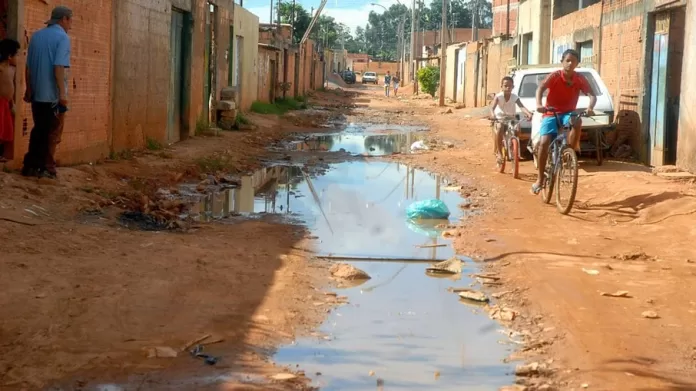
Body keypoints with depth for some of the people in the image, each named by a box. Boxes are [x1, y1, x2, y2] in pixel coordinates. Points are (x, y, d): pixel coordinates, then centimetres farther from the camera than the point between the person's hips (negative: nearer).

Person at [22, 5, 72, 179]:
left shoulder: (36, 36, 12)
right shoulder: (62, 37, -9)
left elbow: (28, 66, 13)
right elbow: (59, 67, -19)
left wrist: (29, 90, 20)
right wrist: (62, 93, -21)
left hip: (37, 93, 6)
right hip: (53, 94, -6)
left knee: (38, 131, 14)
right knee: (53, 133, 3)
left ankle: (30, 166, 12)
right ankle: (47, 168, 3)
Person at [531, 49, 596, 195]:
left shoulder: (580, 79, -6)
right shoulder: (554, 76, -13)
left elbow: (592, 95, -15)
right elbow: (540, 88, -29)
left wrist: (590, 108, -38)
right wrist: (539, 104, -49)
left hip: (568, 113, 1)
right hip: (551, 114, -1)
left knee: (577, 121, -35)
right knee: (544, 142, -18)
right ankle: (540, 179, -8)